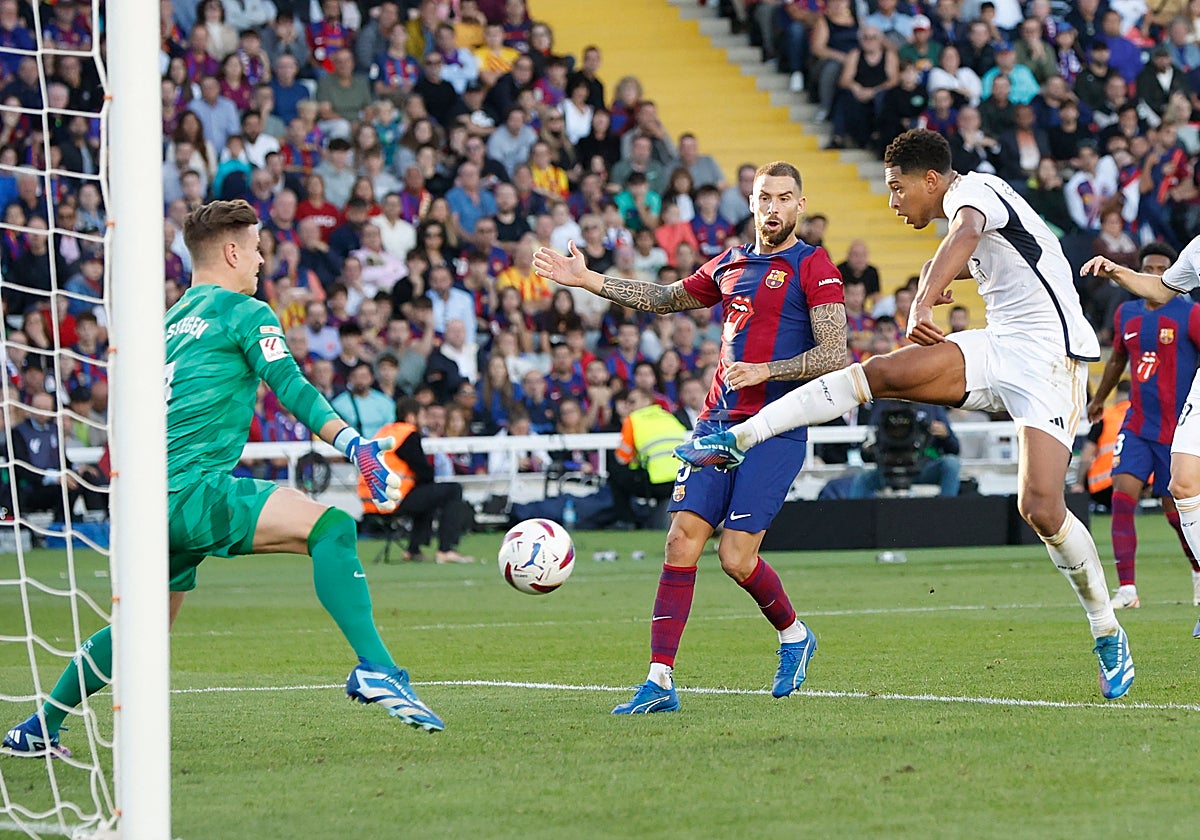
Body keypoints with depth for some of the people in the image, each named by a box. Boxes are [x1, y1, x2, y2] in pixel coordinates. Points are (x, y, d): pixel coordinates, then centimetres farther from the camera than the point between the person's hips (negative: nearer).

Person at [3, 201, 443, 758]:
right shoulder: (242, 312, 1)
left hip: (153, 498, 9)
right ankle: (375, 669, -37)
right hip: (195, 488, -9)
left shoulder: (170, 321, 24)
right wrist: (357, 447, -19)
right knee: (330, 527, -19)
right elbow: (292, 389, -12)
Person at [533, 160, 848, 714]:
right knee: (681, 541, -6)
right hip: (717, 421, 6)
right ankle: (660, 682, -6)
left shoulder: (813, 267, -3)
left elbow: (834, 355, -10)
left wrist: (766, 370, -20)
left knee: (736, 558, -10)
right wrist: (588, 281, 28)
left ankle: (793, 633, 21)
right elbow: (667, 299, 31)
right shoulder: (730, 264, 16)